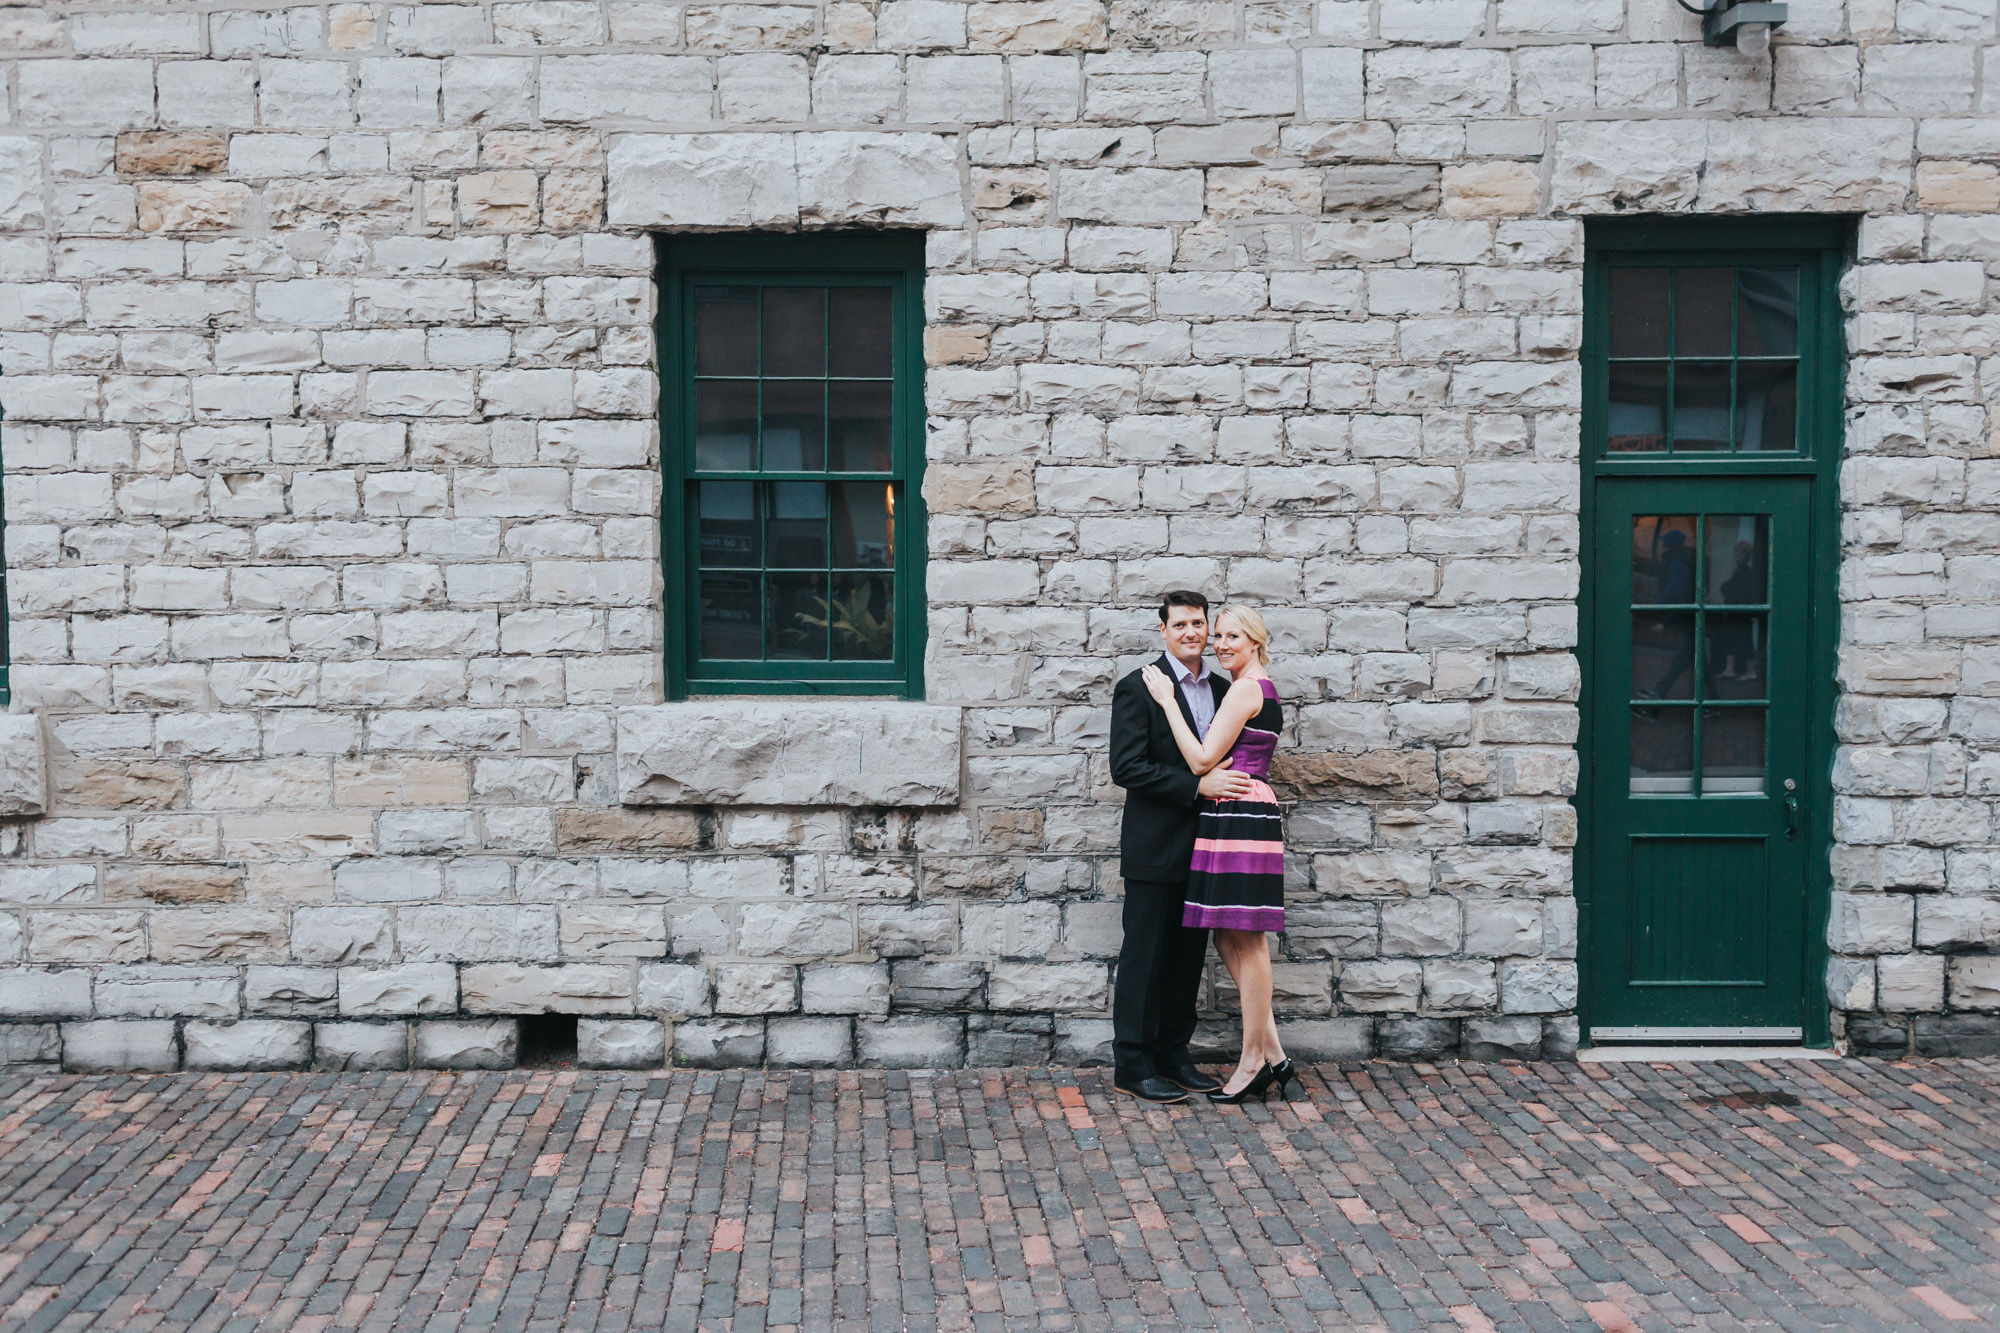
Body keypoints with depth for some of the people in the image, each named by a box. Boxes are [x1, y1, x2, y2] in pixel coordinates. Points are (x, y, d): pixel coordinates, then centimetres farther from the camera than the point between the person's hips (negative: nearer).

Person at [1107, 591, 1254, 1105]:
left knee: (1188, 956, 13)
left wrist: (1232, 785, -1)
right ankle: (1133, 1064, 9)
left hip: (1203, 848, 6)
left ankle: (1174, 1057, 24)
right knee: (1145, 956, 0)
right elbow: (1126, 767, -16)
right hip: (1155, 849, -6)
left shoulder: (1222, 690, 12)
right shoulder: (1138, 687, -8)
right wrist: (1198, 785, -21)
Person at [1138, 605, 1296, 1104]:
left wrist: (1167, 701, -10)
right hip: (1242, 817, 10)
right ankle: (1272, 1055, 15)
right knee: (1230, 940, 11)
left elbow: (1202, 760, -14)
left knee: (1245, 941, -3)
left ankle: (1253, 1061, 6)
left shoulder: (1246, 689, -12)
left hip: (1238, 818, -10)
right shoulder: (1261, 688, 19)